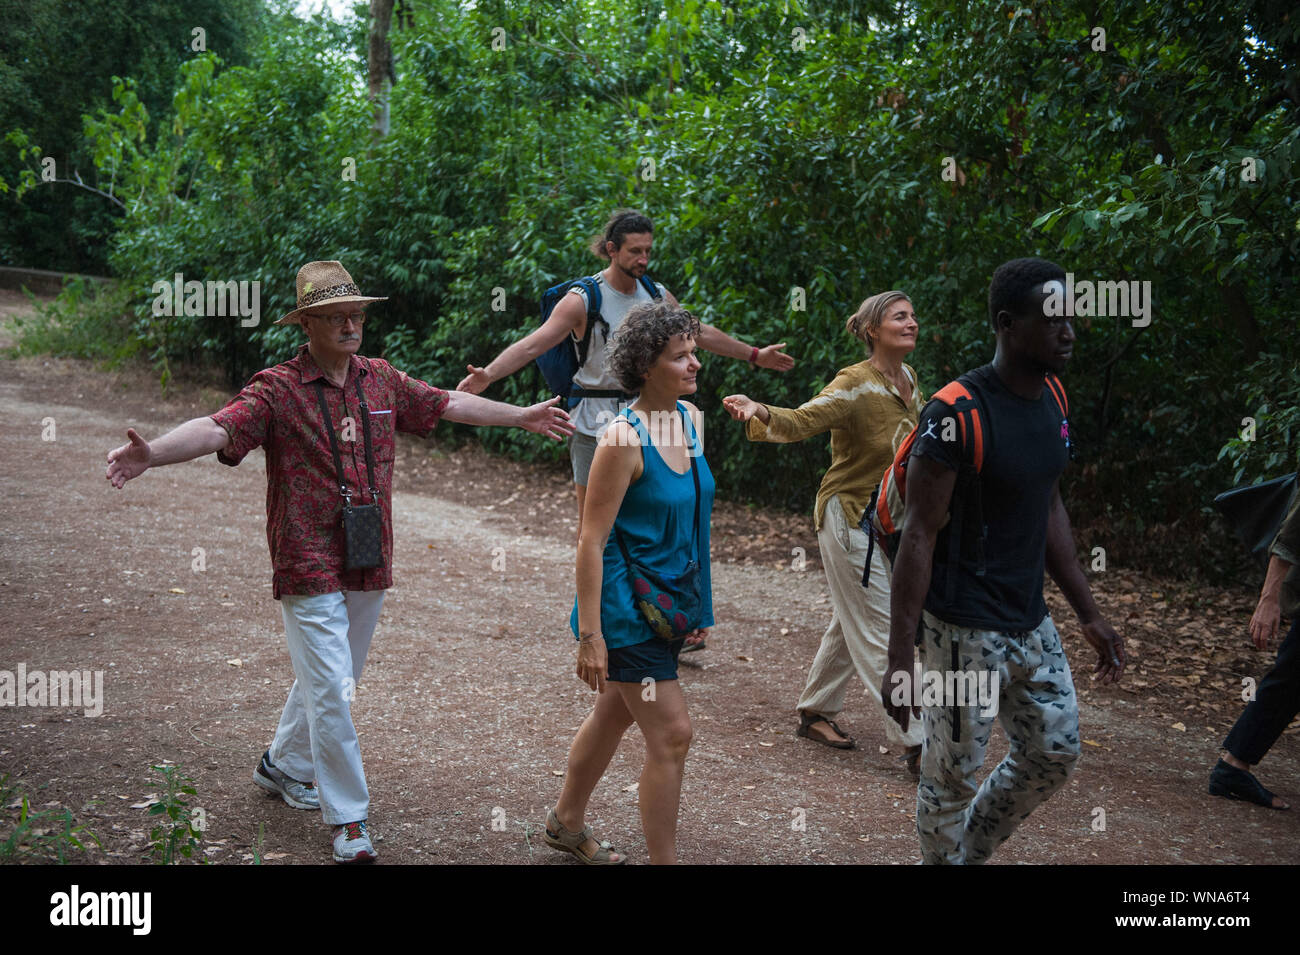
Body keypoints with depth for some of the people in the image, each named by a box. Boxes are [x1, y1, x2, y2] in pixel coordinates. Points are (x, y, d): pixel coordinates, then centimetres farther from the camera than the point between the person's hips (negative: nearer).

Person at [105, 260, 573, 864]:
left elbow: (447, 404, 18)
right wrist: (152, 453, -44)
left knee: (332, 678, 20)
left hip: (368, 565, 6)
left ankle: (283, 765, 43)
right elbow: (218, 429, -26)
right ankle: (348, 819, 6)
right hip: (309, 568, -6)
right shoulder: (278, 389, -12)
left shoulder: (381, 381, 6)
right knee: (329, 691, -6)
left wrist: (521, 417, 26)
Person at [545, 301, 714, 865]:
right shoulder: (625, 439, -21)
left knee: (615, 713, 22)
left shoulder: (689, 418, 4)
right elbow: (591, 541, -19)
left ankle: (567, 822, 41)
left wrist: (699, 601, 19)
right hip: (627, 605, -8)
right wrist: (590, 634, -20)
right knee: (671, 735, -7)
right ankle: (663, 859, 4)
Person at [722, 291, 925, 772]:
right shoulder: (856, 384, -19)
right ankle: (914, 742, -2)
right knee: (881, 632, -5)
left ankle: (815, 713, 32)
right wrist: (759, 412, -51)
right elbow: (801, 420, -32)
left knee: (852, 622, 17)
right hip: (850, 517, -8)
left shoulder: (907, 378, 5)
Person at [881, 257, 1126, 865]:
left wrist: (1088, 613, 16)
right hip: (965, 631, -8)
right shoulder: (957, 414, -20)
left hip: (1031, 623, 8)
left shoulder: (1051, 399, 5)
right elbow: (919, 535, -20)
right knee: (952, 775, 4)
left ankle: (972, 850, 35)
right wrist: (900, 659, -22)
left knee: (1055, 754, 16)